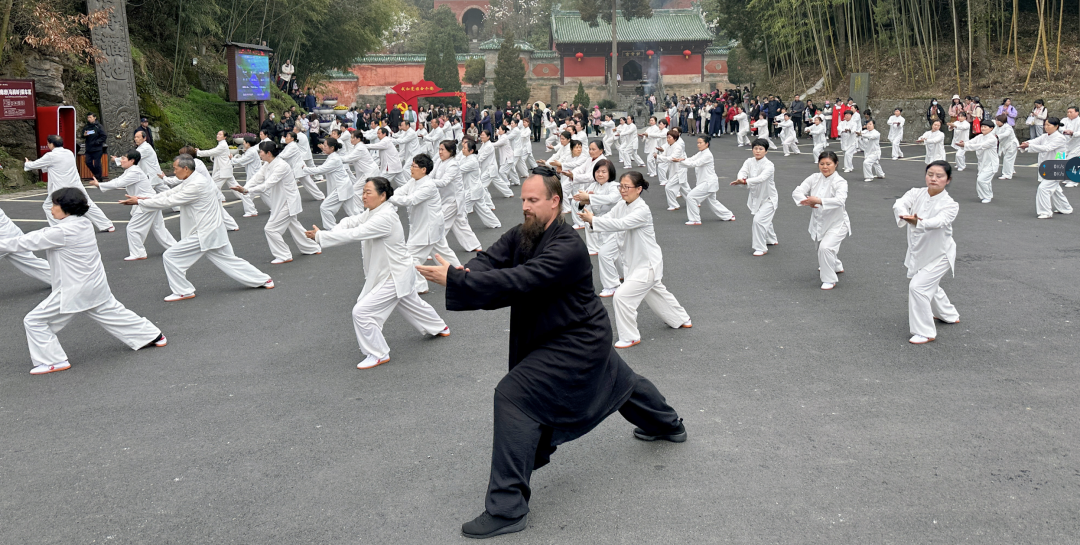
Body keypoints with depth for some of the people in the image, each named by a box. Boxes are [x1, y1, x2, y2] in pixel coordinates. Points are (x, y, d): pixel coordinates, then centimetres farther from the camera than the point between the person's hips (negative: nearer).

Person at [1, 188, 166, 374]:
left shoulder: (62, 232, -21)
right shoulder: (84, 224, 5)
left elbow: (25, 243, -17)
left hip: (74, 291, -9)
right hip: (96, 286, 9)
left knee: (35, 321, 1)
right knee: (113, 313, 23)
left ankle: (53, 361, 6)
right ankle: (152, 335, 31)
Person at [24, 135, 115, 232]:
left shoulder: (51, 156, -9)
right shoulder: (69, 153, 9)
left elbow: (34, 165, 4)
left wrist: (26, 163, 25)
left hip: (61, 190, -6)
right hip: (76, 186, 6)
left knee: (48, 207, 12)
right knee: (88, 206, 12)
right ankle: (107, 225, 11)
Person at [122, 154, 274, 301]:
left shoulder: (196, 186, -22)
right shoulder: (199, 178, 8)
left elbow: (168, 202, -21)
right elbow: (171, 193, 14)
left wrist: (139, 202, -13)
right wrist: (146, 198, 4)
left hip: (203, 234, -10)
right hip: (214, 230, 10)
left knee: (171, 257, -3)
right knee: (229, 261, 17)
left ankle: (183, 291, 8)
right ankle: (263, 279, 22)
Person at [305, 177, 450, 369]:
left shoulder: (385, 218, -29)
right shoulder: (372, 212, 3)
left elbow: (355, 234, -34)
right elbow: (350, 223, -6)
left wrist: (320, 236, -31)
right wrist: (324, 233, -25)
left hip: (394, 277, -10)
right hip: (390, 273, 10)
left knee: (362, 312, -13)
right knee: (412, 304, 30)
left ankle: (378, 354, 1)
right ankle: (439, 327, 54)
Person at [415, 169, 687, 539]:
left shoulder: (568, 248, -28)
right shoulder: (521, 236, -2)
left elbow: (518, 281, -39)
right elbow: (490, 259, -16)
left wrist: (455, 279, -43)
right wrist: (464, 273, -40)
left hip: (577, 343, -10)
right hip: (585, 334, 10)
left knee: (514, 396, -20)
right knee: (620, 383, 32)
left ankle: (507, 509, -16)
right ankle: (668, 425, 62)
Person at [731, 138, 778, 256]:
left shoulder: (769, 165, -22)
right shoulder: (749, 162, -5)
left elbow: (761, 178, -38)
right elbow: (743, 171, -23)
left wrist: (745, 181, -52)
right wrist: (741, 179, -47)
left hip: (768, 198, -6)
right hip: (756, 197, 6)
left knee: (759, 220, -21)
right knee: (765, 220, 25)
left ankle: (761, 248, -8)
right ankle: (772, 240, 52)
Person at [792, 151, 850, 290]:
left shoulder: (840, 182, -18)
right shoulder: (814, 178, -4)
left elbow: (840, 200, -35)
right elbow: (797, 192, -9)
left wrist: (818, 200, -46)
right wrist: (808, 201, -30)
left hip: (837, 223, -6)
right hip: (819, 223, 6)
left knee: (825, 247, -27)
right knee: (822, 250, 24)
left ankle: (829, 280, -8)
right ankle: (837, 266, 58)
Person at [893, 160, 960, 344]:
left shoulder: (950, 205, -20)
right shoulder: (916, 193, -9)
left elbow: (938, 222, -40)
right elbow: (900, 203, -30)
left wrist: (918, 222, -61)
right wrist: (905, 216, -54)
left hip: (939, 255, -7)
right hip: (919, 252, 7)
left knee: (918, 286, -18)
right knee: (929, 285, 27)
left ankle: (925, 332, -5)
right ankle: (949, 315, 55)